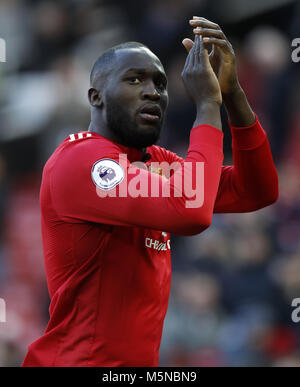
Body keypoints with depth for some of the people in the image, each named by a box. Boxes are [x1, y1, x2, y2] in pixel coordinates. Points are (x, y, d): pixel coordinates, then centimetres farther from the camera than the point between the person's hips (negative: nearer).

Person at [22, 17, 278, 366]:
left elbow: (255, 193, 6)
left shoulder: (154, 161, 12)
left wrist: (231, 92, -4)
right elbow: (190, 212, -28)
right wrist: (207, 104, -18)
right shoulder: (80, 158, -15)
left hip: (138, 361, 9)